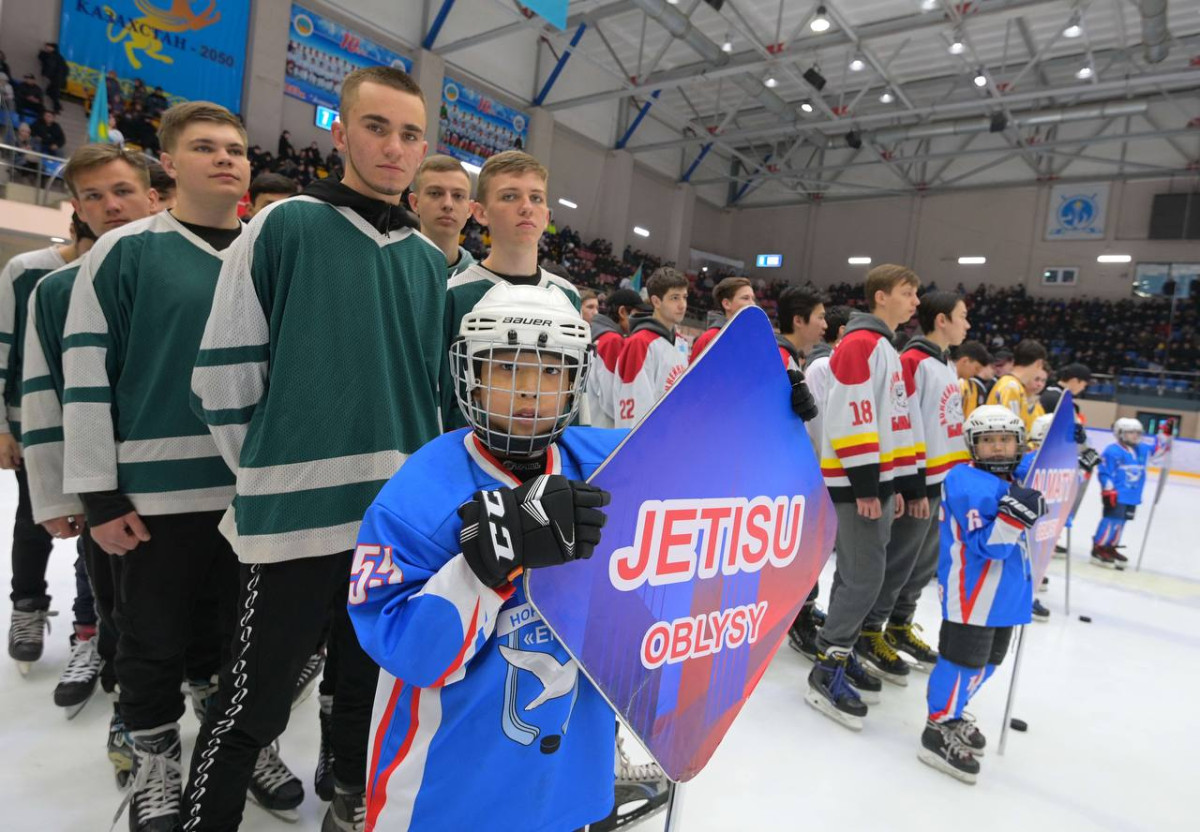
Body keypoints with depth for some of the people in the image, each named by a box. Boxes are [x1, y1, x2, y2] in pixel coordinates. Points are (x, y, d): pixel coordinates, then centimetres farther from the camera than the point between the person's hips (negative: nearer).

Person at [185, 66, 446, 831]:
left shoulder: (430, 260, 8)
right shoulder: (285, 226, -5)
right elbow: (224, 374, -4)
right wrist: (273, 471, 2)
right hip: (299, 512, -4)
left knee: (368, 682, 21)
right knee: (255, 704, 7)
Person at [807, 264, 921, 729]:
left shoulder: (888, 351, 19)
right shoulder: (860, 344, -13)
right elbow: (852, 416, -21)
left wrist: (903, 482, 20)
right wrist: (864, 484, -22)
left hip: (879, 477, 10)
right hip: (856, 480, -10)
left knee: (859, 574, 13)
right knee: (864, 577, -8)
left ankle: (842, 655, 25)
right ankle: (826, 672, 3)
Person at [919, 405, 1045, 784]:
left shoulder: (1011, 482, 10)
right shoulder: (969, 483, -19)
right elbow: (986, 545, -25)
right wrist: (1014, 516, -34)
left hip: (1002, 594, 10)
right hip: (971, 594, -10)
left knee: (987, 661, 19)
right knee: (963, 661, -4)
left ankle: (952, 714, 36)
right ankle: (938, 730, 11)